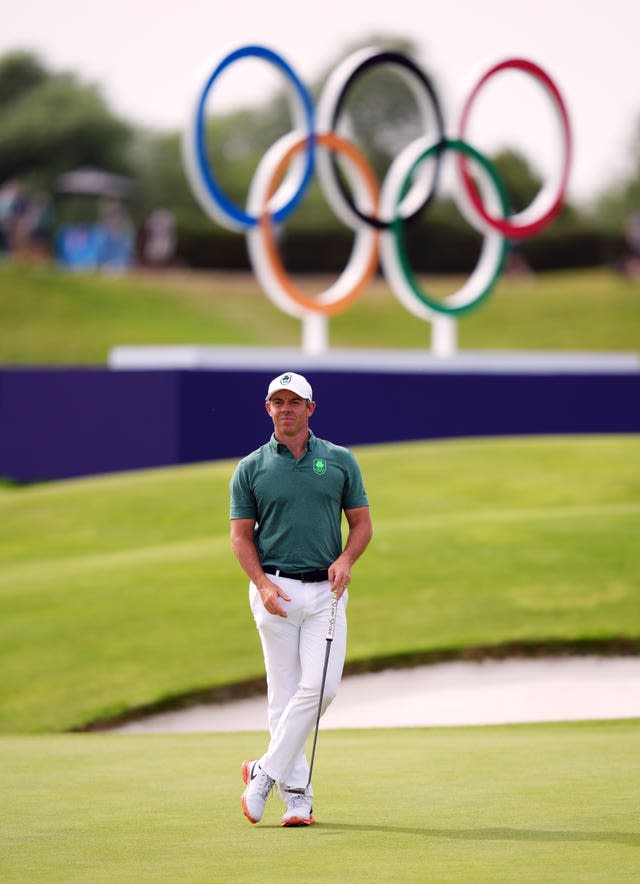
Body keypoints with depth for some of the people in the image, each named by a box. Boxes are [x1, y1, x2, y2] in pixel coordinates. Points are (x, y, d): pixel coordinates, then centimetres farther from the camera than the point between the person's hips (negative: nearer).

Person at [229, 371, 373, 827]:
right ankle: (297, 794, 5)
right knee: (284, 693, -1)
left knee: (319, 686, -12)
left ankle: (265, 773, 0)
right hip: (276, 592, -1)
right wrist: (262, 583, -10)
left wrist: (346, 559, -9)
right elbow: (241, 535, 5)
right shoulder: (250, 469, 5)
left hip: (326, 591, 1)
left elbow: (362, 521, 10)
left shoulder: (340, 461, 8)